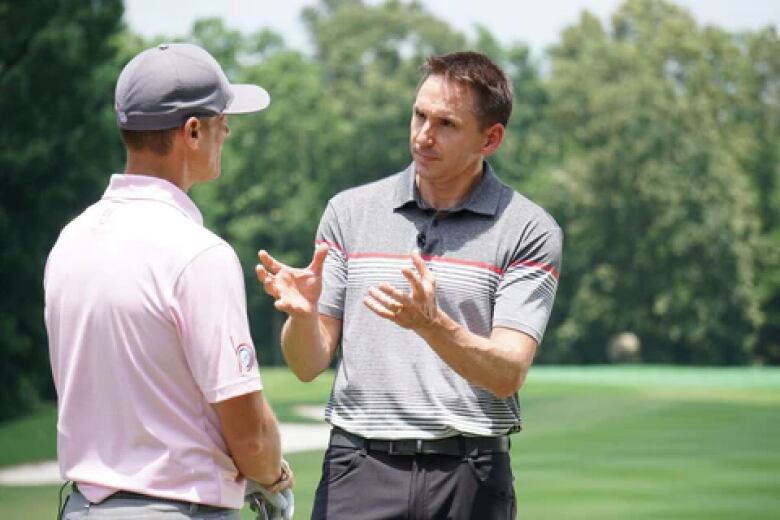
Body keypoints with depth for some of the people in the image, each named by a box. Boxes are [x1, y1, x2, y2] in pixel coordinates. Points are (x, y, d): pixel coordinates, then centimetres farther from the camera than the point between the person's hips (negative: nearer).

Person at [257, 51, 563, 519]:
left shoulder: (530, 231, 0)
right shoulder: (350, 210, 8)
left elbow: (508, 374, -9)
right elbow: (309, 365, 8)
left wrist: (430, 323, -25)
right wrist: (302, 314, -14)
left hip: (470, 479, -1)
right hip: (359, 468, 1)